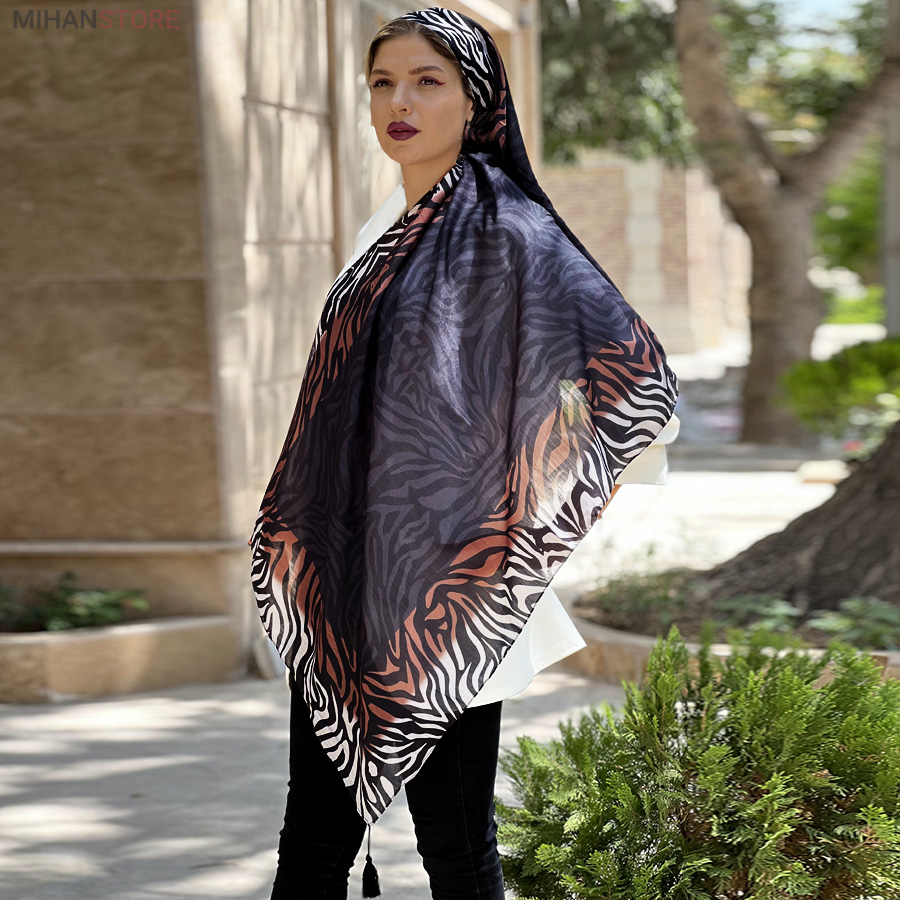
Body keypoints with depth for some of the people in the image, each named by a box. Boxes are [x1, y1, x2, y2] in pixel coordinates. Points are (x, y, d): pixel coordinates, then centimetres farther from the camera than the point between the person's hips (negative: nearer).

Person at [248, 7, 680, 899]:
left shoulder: (503, 229, -11)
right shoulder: (388, 229, 14)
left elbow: (636, 376, -17)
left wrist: (532, 514, -12)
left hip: (441, 590, -8)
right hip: (342, 577, 8)